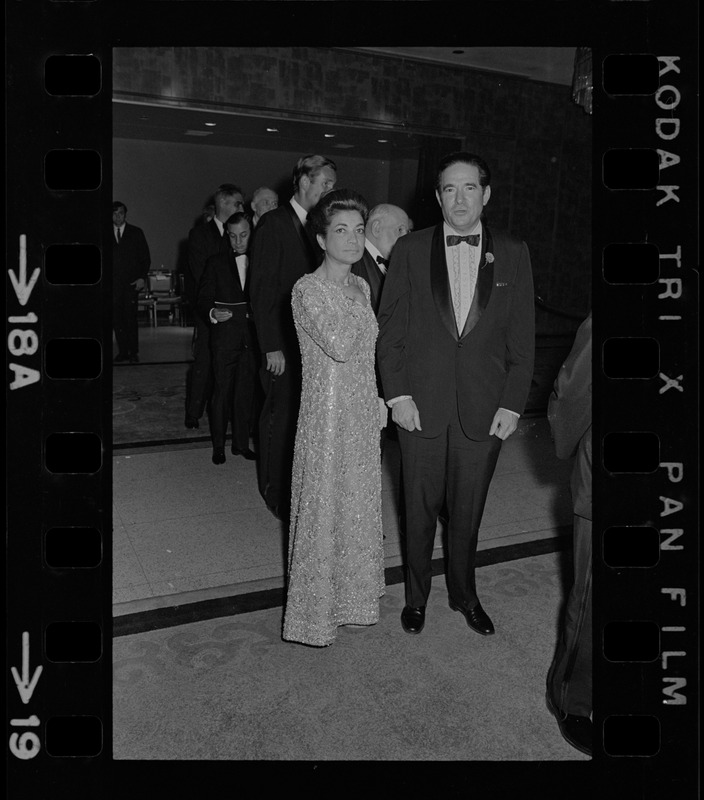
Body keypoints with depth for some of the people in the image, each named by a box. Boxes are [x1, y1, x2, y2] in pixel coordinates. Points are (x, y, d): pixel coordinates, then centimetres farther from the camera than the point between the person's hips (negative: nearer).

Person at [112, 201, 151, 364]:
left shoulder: (136, 233, 8)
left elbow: (145, 258, 7)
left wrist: (142, 277, -4)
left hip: (132, 282, -2)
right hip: (113, 283, 2)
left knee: (130, 317, -8)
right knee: (117, 318, 0)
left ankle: (133, 353, -2)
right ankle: (122, 351, 8)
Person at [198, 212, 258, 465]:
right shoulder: (216, 263, 5)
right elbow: (203, 301, 3)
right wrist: (212, 313, -19)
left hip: (252, 338, 2)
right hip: (224, 337, -1)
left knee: (246, 392, 7)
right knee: (221, 392, 1)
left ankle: (241, 442, 19)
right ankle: (218, 445, 12)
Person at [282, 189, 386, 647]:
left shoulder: (361, 287, 9)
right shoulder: (307, 289, -13)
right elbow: (339, 346, -24)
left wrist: (380, 401, 11)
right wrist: (361, 305, -14)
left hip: (363, 411, 7)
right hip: (327, 410, -7)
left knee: (359, 502, 16)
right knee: (323, 505, 4)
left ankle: (352, 593, 35)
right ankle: (317, 608, 22)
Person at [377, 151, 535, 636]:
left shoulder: (513, 254, 2)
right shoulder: (411, 249, 1)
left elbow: (522, 336, 2)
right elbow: (391, 327, 0)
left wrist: (512, 403, -4)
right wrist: (397, 394, -7)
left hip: (484, 409, 1)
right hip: (421, 405, 0)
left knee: (468, 511, 14)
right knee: (420, 510, 12)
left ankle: (464, 594, 37)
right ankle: (417, 595, 34)